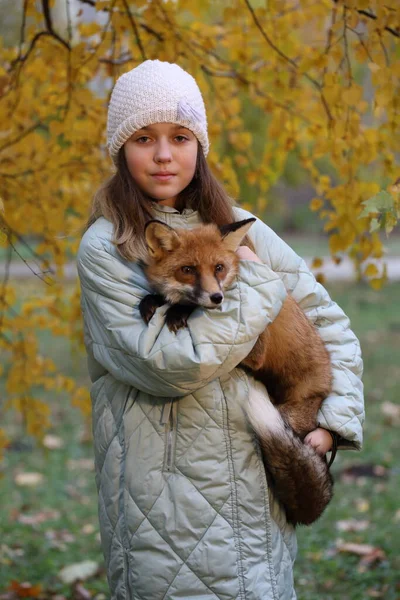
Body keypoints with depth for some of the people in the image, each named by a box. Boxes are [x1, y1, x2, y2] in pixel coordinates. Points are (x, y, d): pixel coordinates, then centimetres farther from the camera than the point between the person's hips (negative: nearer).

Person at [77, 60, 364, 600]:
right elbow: (166, 364, -19)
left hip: (259, 486, 4)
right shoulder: (104, 249, -7)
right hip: (166, 505, -4)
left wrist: (337, 419, 2)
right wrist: (256, 284, -11)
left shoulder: (240, 230, 7)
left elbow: (330, 322, 14)